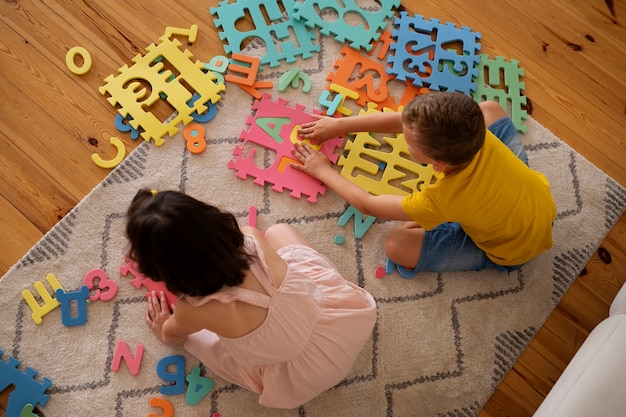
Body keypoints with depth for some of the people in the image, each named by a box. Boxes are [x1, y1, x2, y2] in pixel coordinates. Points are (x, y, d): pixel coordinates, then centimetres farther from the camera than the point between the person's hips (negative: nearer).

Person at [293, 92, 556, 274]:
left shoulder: (440, 200, -39)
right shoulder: (471, 125, -30)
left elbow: (368, 205, -22)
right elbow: (403, 121, -13)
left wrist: (323, 171, -7)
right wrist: (340, 125, -6)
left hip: (513, 250, -5)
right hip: (542, 202, 5)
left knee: (397, 245, -17)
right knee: (489, 109, 12)